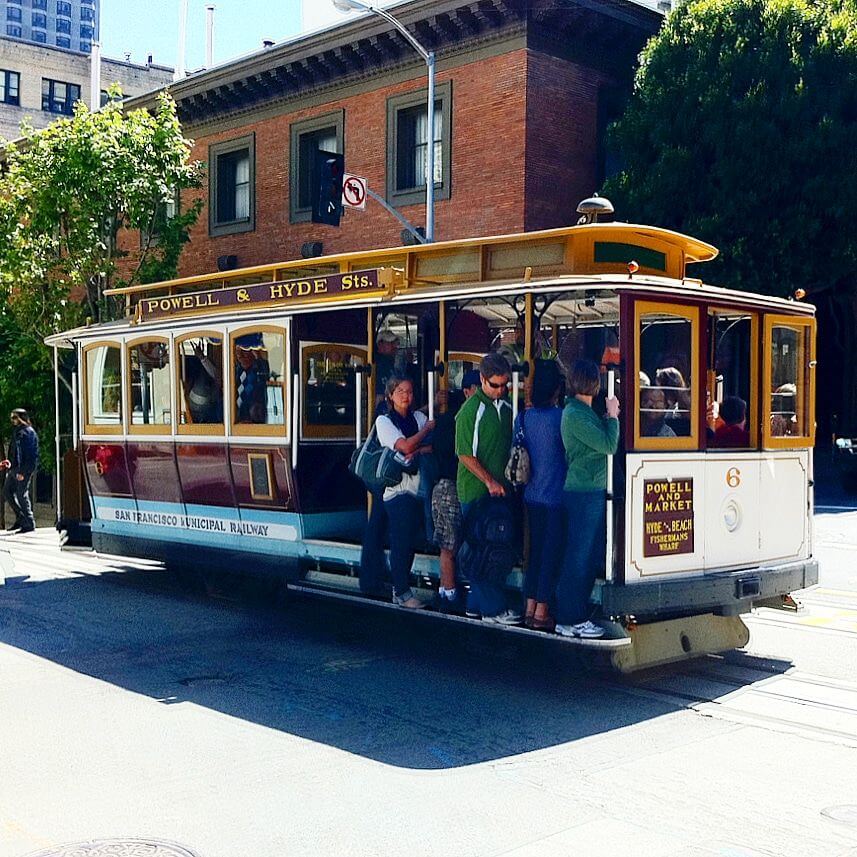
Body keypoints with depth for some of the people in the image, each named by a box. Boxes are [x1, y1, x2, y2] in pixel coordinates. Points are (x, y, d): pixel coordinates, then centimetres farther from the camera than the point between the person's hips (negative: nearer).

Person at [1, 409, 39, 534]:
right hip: (14, 469, 10)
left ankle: (29, 524, 2)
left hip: (23, 470, -10)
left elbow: (31, 454, -18)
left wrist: (23, 471, -22)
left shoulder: (29, 432, -12)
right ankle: (20, 518, 19)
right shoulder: (16, 431, 17)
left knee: (22, 495, -6)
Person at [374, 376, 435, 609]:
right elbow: (406, 446, -14)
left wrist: (417, 451, -16)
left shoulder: (419, 417, 13)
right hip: (397, 487, -5)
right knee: (401, 541, -6)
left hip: (418, 486, 5)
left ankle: (400, 588, 18)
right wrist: (428, 428, -2)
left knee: (410, 541, 8)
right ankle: (402, 593, 0)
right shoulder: (384, 421, 0)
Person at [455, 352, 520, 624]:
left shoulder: (506, 407, 10)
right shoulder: (471, 410, -12)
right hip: (475, 491, -7)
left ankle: (476, 603, 20)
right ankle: (493, 609, 1)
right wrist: (490, 482, -16)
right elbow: (466, 454, -13)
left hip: (499, 489, 7)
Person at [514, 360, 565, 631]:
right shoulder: (560, 417, -15)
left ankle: (530, 608, 17)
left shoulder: (522, 417, 3)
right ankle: (541, 613, 5)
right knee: (551, 553, 1)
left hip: (532, 495, 6)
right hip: (556, 497, -6)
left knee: (535, 550, 14)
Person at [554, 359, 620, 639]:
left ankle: (576, 613, 21)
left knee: (591, 556, 14)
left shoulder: (582, 411, 16)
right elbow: (609, 445, -18)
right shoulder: (575, 414, -15)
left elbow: (598, 442, 17)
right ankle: (570, 621, 2)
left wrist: (607, 418, 10)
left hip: (591, 491, 10)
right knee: (580, 557, -4)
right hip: (584, 492, -10)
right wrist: (612, 416, -6)